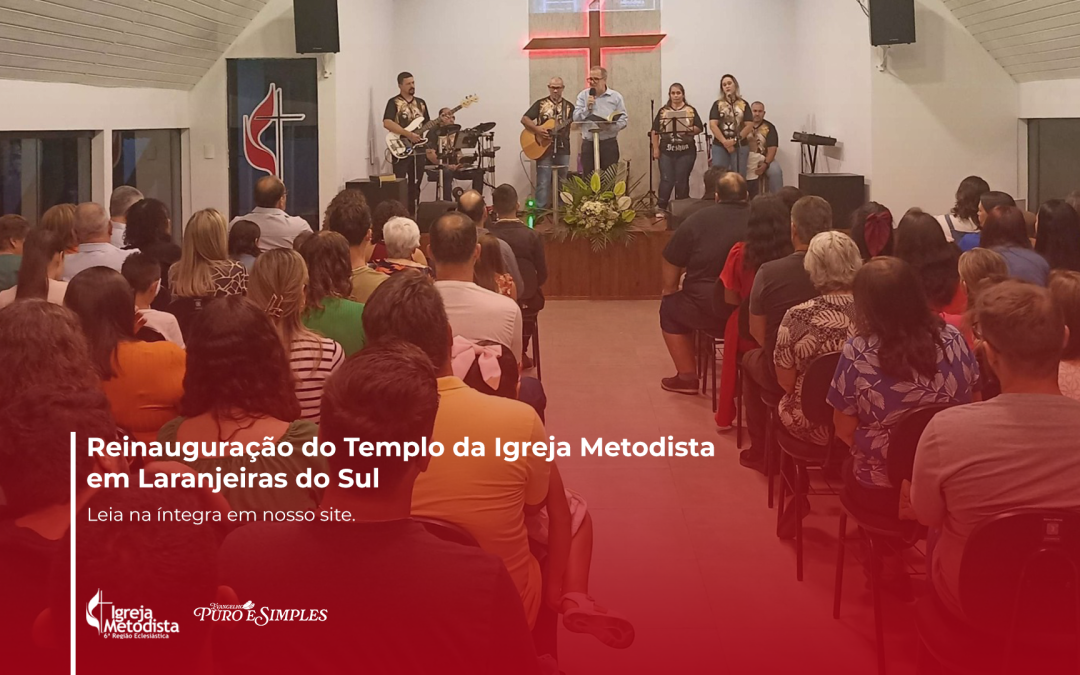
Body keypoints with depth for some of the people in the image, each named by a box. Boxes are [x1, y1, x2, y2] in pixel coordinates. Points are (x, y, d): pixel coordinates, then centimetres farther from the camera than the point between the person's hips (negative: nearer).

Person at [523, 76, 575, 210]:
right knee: (543, 182, -5)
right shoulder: (541, 103, 3)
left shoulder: (569, 106, 10)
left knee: (562, 182, 8)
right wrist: (537, 129, -17)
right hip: (543, 148, -3)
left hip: (563, 149, 3)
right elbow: (524, 119, -2)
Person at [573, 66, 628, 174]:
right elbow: (576, 118, 3)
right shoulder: (583, 95, 10)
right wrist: (587, 108, -12)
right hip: (588, 143, 2)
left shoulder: (616, 97, 3)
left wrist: (609, 127, -18)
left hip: (608, 143, -2)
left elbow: (624, 120, -2)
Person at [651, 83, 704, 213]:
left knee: (682, 181, 4)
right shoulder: (663, 111, 7)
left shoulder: (691, 111, 6)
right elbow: (655, 130, 6)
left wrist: (688, 129, -16)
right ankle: (661, 207, 6)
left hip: (686, 151, 0)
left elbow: (699, 128, 2)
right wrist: (655, 148, -1)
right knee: (666, 180, -3)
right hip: (666, 151, 0)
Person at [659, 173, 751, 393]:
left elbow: (670, 264, 7)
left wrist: (670, 288, 27)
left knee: (670, 307, 26)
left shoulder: (698, 220, -1)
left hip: (709, 311, -3)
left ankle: (687, 377, 24)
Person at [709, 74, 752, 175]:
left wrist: (735, 140, -11)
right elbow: (712, 125, -4)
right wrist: (725, 142, -13)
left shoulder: (743, 104, 8)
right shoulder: (718, 104, 7)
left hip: (740, 146, 0)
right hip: (720, 146, 0)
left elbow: (749, 125, 0)